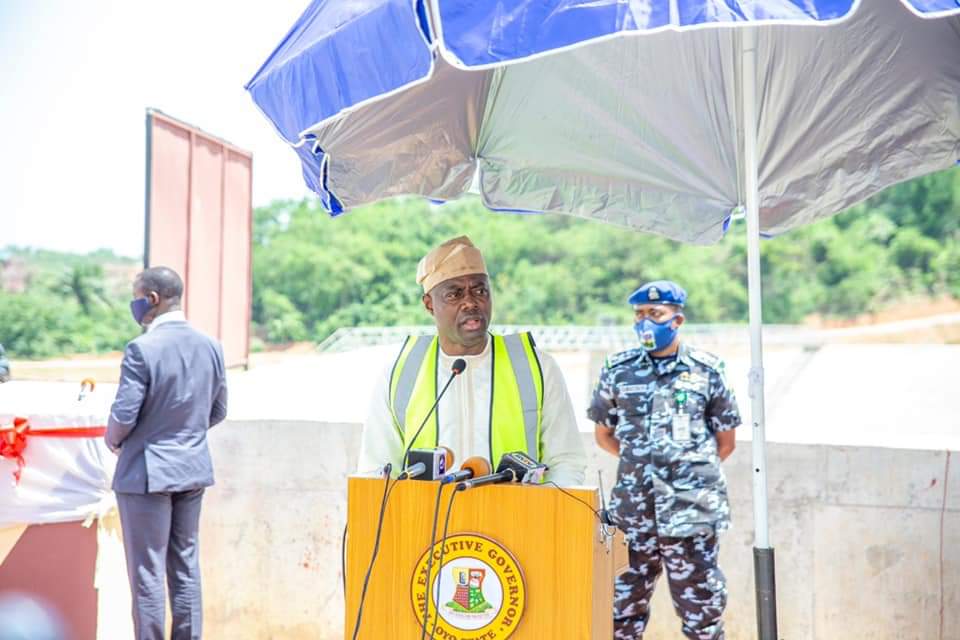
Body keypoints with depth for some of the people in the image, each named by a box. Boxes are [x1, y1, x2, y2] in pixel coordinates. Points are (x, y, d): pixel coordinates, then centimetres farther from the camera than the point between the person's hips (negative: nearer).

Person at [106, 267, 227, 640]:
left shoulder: (142, 349, -18)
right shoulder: (210, 347, 2)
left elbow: (123, 416, -18)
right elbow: (218, 411, 10)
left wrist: (113, 441, 3)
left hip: (147, 472, -6)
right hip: (194, 469, 7)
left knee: (147, 572, 2)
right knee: (186, 566, 15)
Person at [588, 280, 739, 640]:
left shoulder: (706, 371, 1)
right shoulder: (618, 371, 5)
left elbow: (725, 443, 9)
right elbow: (604, 435, 15)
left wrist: (690, 468, 7)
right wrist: (639, 461, 10)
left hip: (691, 511, -2)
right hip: (632, 512, 2)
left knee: (700, 600, 5)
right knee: (623, 606, 9)